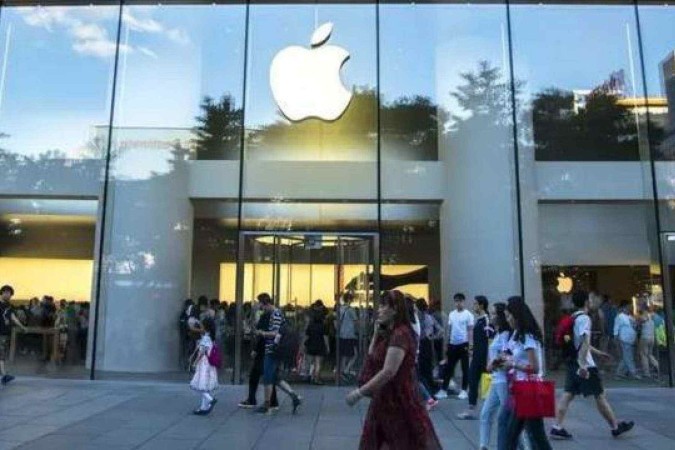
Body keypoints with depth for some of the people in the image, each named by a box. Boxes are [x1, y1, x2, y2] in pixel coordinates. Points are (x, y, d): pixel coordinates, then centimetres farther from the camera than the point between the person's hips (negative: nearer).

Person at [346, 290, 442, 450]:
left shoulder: (400, 334, -21)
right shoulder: (390, 334, 10)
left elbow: (388, 372, -27)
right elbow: (371, 358, 14)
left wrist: (360, 392, -23)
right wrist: (376, 333, 4)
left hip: (399, 400, -10)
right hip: (385, 400, 10)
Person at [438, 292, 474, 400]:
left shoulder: (468, 314, -6)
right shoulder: (451, 314, 8)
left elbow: (470, 330, -9)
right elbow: (449, 329, 12)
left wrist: (470, 345, -15)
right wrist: (447, 343, 10)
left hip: (463, 344, -5)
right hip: (452, 344, 5)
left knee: (465, 368, 5)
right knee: (449, 367, 7)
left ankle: (464, 390, 13)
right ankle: (444, 390, 11)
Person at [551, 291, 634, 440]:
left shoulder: (572, 319, 14)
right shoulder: (584, 318, -13)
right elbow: (584, 343, -24)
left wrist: (597, 352, 36)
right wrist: (583, 365, -31)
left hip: (572, 363, 8)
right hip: (585, 365, -8)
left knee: (568, 395, 4)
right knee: (600, 396, 7)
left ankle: (557, 428, 0)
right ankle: (616, 427, 21)